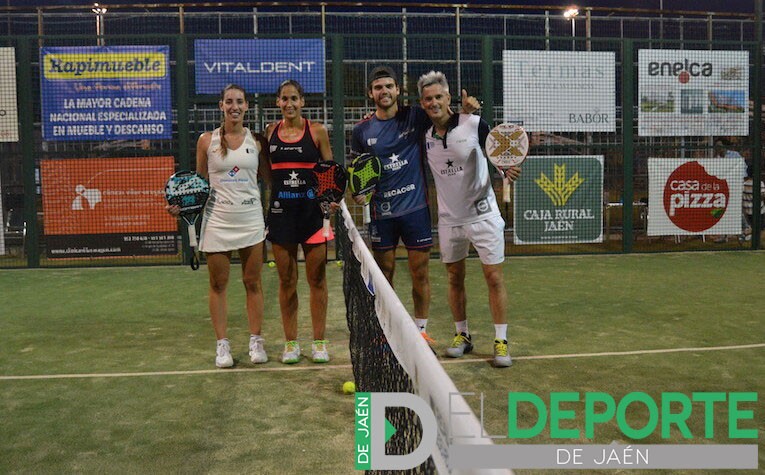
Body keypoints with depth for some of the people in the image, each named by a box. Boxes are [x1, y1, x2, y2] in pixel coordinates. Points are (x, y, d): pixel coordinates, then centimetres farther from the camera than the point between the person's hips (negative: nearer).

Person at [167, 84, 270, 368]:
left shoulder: (256, 140, 4)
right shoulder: (207, 141, 3)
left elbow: (269, 177, 9)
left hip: (251, 219, 1)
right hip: (217, 220, 0)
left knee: (253, 283, 6)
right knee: (218, 285, 5)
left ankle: (256, 341, 18)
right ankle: (222, 344, 16)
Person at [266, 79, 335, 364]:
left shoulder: (317, 130, 2)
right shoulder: (270, 132, 8)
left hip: (312, 209, -2)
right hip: (281, 211, 2)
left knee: (317, 279, 3)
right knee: (286, 280, 6)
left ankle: (319, 341, 15)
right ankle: (290, 342, 18)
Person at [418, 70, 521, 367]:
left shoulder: (473, 124, -11)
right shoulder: (423, 135, -2)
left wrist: (507, 169, -25)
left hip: (482, 214, -3)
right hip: (449, 218, 4)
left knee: (494, 277, -2)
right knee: (454, 278, 12)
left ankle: (500, 341, 7)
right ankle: (462, 335, 28)